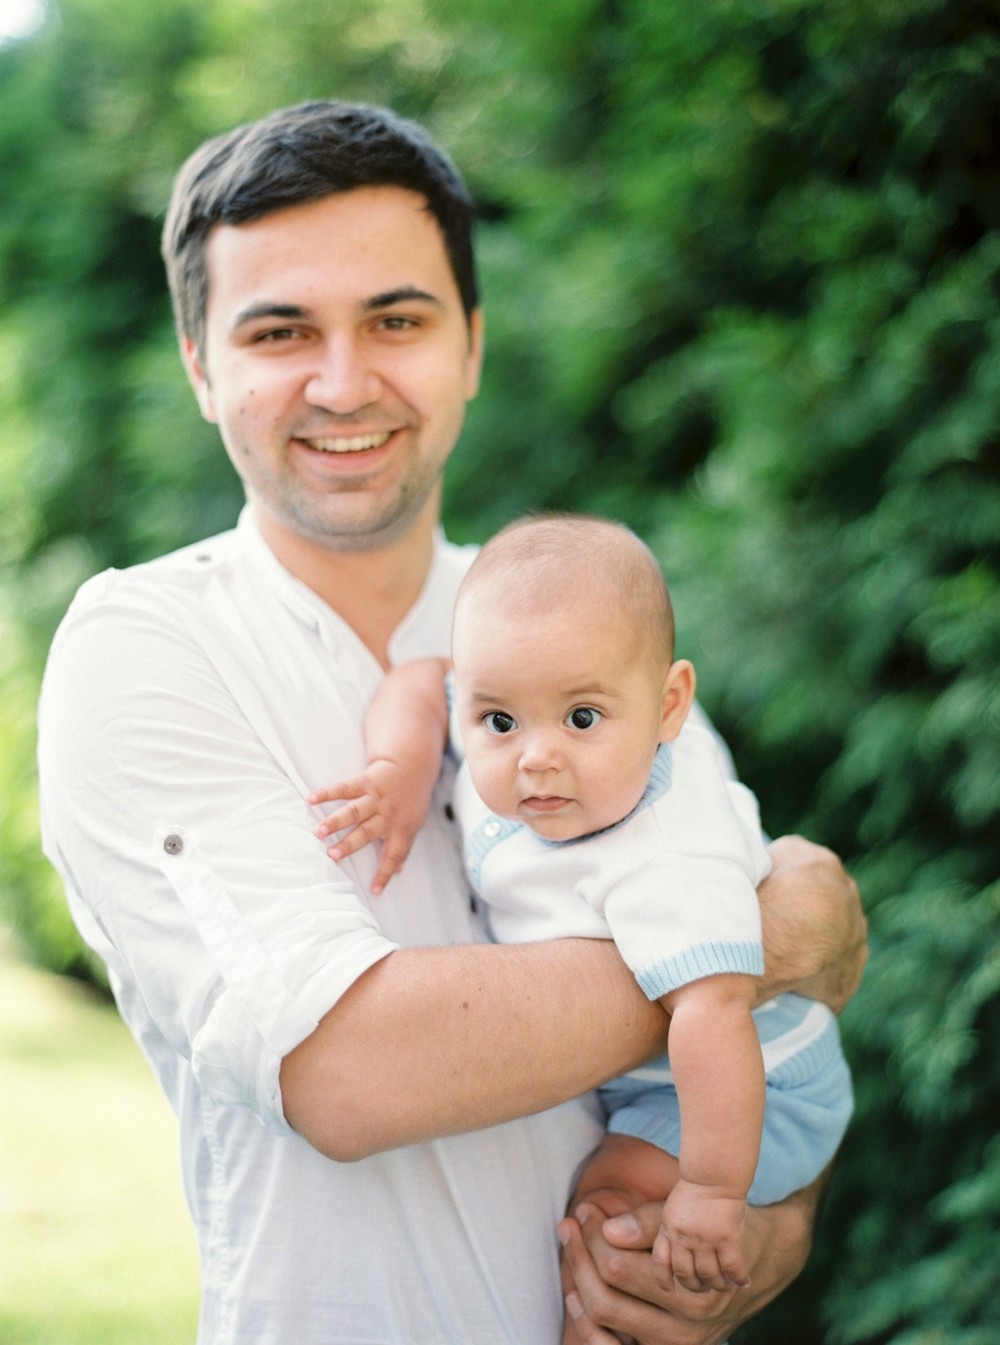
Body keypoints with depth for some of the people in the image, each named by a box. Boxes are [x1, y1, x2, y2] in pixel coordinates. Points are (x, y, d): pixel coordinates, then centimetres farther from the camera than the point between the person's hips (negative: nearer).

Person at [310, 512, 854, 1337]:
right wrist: (400, 774, -24)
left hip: (746, 1094, -9)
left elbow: (713, 1016, -49)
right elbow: (417, 685, -4)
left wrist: (710, 1194, -47)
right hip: (634, 1073, 9)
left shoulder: (666, 872, -41)